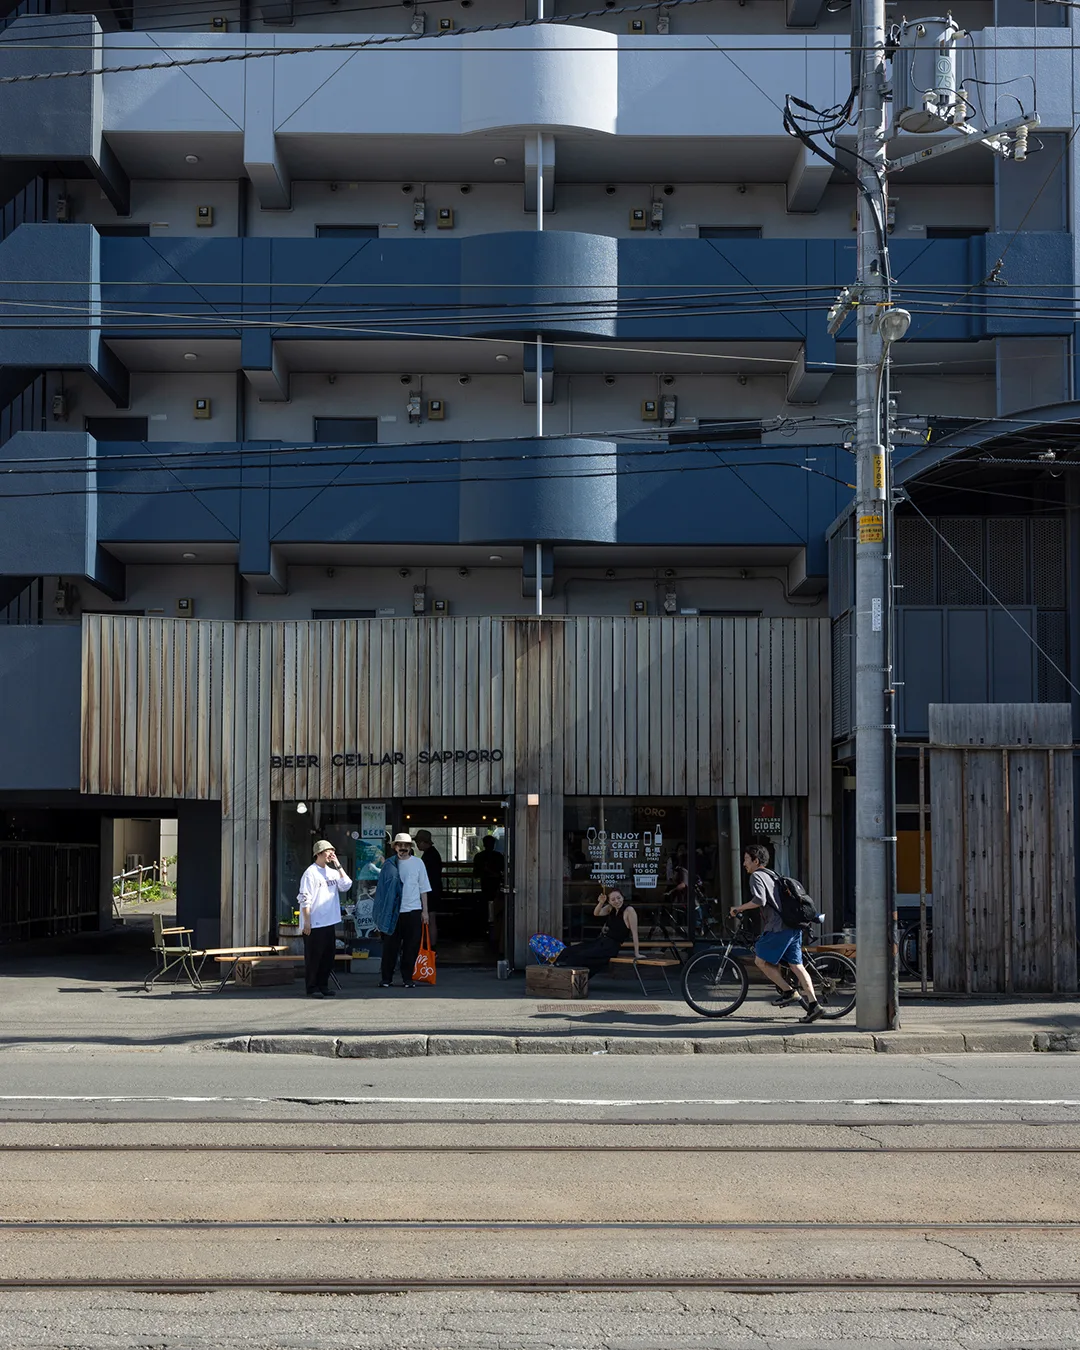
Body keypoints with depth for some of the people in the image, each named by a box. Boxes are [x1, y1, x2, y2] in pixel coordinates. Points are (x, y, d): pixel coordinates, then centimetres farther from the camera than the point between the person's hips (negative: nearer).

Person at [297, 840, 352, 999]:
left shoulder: (332, 872, 14)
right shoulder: (311, 873, -8)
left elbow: (346, 886, 2)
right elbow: (305, 899, -12)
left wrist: (338, 866, -3)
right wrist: (306, 921, -17)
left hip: (329, 922, 7)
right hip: (314, 924, -7)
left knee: (328, 956, 10)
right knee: (313, 957, -1)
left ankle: (323, 985, 18)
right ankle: (312, 987, 4)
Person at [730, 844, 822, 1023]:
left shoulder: (756, 876, -3)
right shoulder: (772, 875, 25)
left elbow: (759, 900, -19)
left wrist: (739, 908, -8)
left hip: (778, 927, -9)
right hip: (794, 926, 9)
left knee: (760, 961, 5)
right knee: (796, 966, 5)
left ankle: (788, 992, 2)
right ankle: (814, 1005, -4)